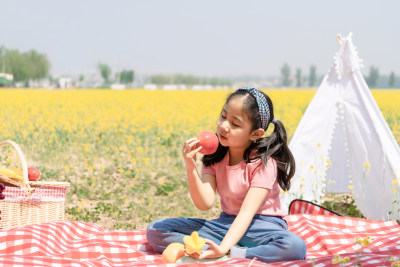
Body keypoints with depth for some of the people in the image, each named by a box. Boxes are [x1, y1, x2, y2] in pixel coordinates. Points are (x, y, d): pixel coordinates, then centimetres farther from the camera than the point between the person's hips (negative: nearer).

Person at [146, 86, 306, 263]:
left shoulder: (264, 162, -15)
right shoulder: (214, 156, -1)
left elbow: (247, 212, -24)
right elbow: (205, 203, -12)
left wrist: (223, 249, -39)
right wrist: (191, 169, -28)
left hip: (262, 226, -5)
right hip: (227, 223, 5)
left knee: (295, 247, -39)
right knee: (155, 230, -12)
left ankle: (227, 254, -28)